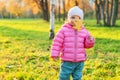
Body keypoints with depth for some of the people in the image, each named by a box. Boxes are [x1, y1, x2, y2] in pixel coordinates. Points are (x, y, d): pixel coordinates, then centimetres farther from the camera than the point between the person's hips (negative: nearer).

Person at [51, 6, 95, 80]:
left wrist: (90, 41, -12)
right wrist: (55, 54, -8)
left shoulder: (84, 31, 5)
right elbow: (57, 42, -4)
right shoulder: (64, 30, -6)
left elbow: (87, 45, 10)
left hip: (79, 61, 3)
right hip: (67, 61, -3)